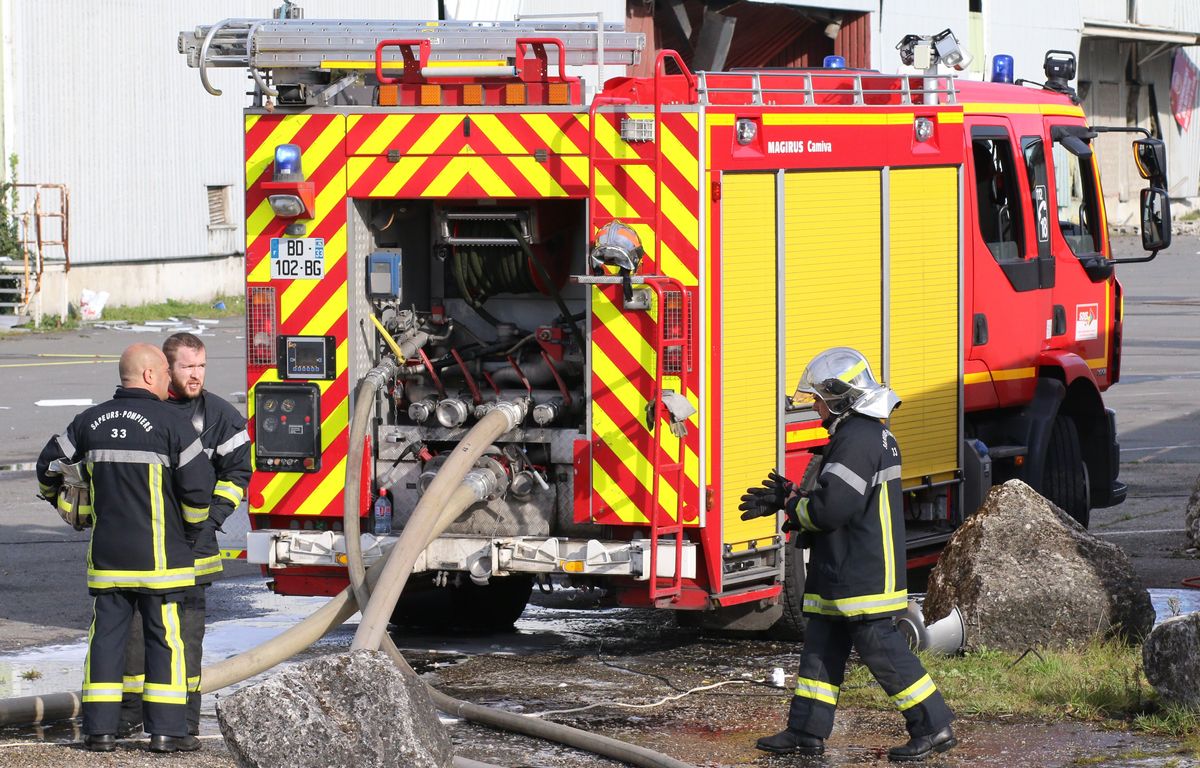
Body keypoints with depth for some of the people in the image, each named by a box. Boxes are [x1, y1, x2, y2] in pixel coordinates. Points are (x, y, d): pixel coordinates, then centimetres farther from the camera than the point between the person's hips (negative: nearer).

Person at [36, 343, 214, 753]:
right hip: (158, 554, -4)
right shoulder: (170, 422, -9)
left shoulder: (91, 421, 6)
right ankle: (166, 730, -1)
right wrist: (192, 522, 7)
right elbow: (198, 485, -13)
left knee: (106, 634, 8)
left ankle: (99, 730, 7)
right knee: (166, 638, 1)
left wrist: (59, 501, 34)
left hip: (106, 553, 5)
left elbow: (49, 465, 14)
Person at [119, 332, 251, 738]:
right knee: (134, 623, 1)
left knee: (188, 628, 0)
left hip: (191, 538, -1)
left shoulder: (218, 414, 1)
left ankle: (185, 714, 7)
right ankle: (130, 712, 8)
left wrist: (211, 518, -6)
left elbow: (237, 471, 5)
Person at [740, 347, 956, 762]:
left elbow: (830, 508, -24)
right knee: (821, 647, 12)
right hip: (841, 573, 11)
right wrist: (791, 497, 13)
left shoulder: (857, 441, -19)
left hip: (862, 576, -11)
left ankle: (933, 726, -1)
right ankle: (806, 732, 15)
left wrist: (791, 504, -6)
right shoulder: (869, 434, 16)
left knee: (881, 649, -6)